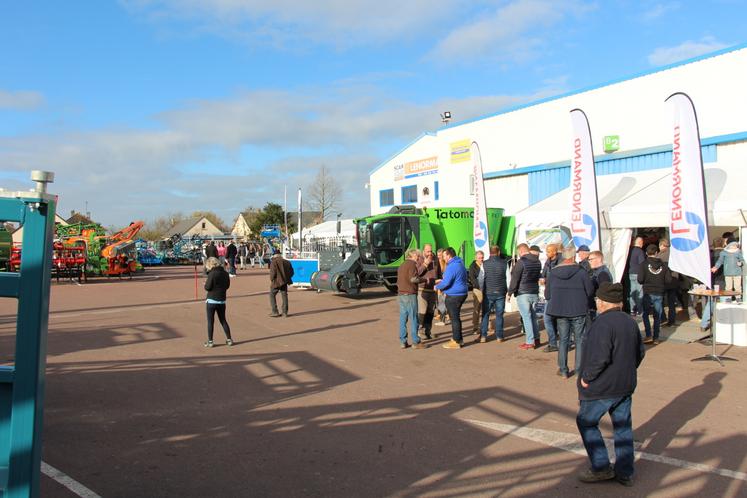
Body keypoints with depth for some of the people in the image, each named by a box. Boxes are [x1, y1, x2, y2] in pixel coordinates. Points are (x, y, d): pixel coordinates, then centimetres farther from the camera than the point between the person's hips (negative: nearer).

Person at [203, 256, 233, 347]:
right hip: (222, 301, 6)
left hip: (212, 300, -6)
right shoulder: (225, 273, 4)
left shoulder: (212, 273, -15)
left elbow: (208, 287, -15)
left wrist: (206, 284, 5)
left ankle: (210, 342, 9)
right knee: (223, 320, 16)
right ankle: (229, 340, 16)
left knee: (210, 321, 5)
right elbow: (227, 285, 12)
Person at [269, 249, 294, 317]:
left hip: (276, 282, -5)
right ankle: (285, 312, 13)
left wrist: (271, 280, -4)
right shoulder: (287, 262, 8)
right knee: (284, 296, 11)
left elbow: (272, 272, -17)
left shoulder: (274, 262, -9)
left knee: (272, 295, 8)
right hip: (284, 282, 5)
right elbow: (291, 272, 9)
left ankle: (275, 312, 3)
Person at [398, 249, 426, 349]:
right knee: (413, 318, -3)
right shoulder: (412, 264, -8)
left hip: (401, 295, 8)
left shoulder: (401, 265, 19)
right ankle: (416, 342, 0)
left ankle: (403, 342, 9)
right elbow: (413, 278, -19)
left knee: (403, 319, 8)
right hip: (410, 295, -8)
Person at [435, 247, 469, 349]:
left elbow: (446, 283, -24)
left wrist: (437, 286, -6)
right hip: (461, 294, 10)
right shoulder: (460, 264, 13)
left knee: (454, 318, -2)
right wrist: (442, 281, 20)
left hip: (453, 296, -10)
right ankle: (458, 338, 29)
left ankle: (456, 342, 5)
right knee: (456, 317, 20)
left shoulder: (452, 266, -21)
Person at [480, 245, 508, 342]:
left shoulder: (484, 264, -4)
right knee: (499, 315, 8)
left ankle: (483, 336, 5)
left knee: (485, 314, 7)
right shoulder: (504, 263, -3)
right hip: (501, 293, 0)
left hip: (488, 293, 0)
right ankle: (499, 336, 11)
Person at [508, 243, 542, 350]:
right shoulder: (537, 262, 9)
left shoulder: (521, 262, -14)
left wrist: (510, 293, -6)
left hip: (523, 293, -7)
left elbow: (515, 279, -14)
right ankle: (536, 339, 20)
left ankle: (530, 342, -2)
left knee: (526, 317, -3)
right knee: (533, 316, 16)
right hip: (535, 293, 7)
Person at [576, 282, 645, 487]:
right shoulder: (631, 322, 6)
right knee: (623, 426, 15)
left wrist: (586, 378, -15)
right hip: (626, 386, 8)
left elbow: (600, 357, -27)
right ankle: (625, 472, 23)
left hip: (602, 387, -8)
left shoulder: (603, 323, -21)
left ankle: (601, 468, 11)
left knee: (586, 422, 9)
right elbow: (640, 353, 15)